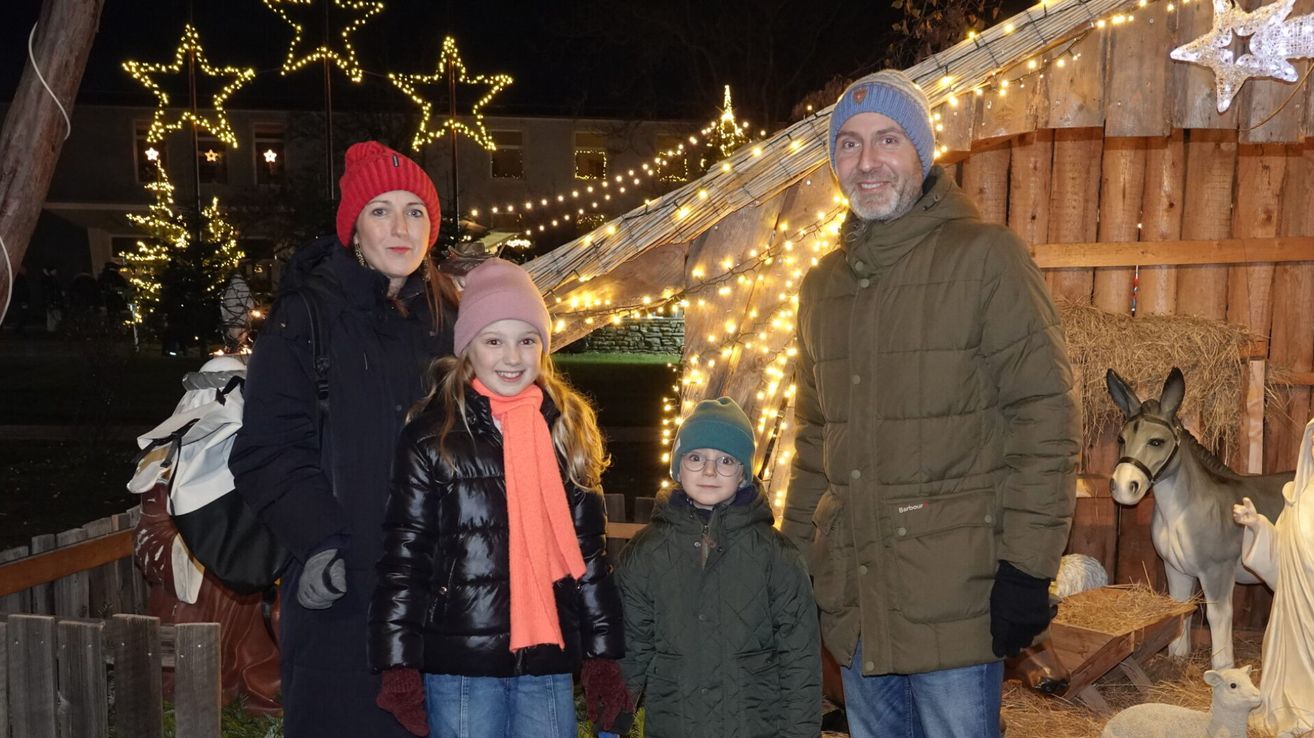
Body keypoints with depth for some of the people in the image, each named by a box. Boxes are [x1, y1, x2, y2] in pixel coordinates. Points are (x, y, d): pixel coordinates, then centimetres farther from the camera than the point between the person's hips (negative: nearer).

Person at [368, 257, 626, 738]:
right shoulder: (431, 435, -4)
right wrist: (399, 664, -10)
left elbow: (590, 550, 9)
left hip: (548, 661, 3)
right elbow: (404, 557, -5)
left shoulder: (569, 428, 7)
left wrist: (603, 652, 7)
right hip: (460, 665, -3)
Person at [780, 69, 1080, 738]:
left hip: (954, 593, -6)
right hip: (853, 601, 6)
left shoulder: (984, 256, -7)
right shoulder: (822, 285, 12)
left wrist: (1026, 567, -15)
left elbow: (1045, 414, -11)